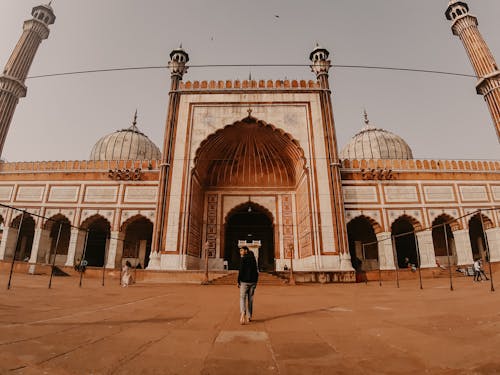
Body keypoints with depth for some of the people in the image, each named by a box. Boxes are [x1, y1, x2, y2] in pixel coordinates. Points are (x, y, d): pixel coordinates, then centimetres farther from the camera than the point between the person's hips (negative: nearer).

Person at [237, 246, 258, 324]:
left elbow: (241, 271, -15)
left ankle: (243, 313, -26)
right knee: (250, 299, 14)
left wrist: (238, 281, -7)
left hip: (244, 281, -6)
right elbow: (256, 272, 11)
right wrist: (255, 282, 16)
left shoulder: (243, 259, -9)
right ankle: (249, 317, 20)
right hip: (252, 282, 6)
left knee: (242, 298, -4)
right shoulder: (253, 259, 10)